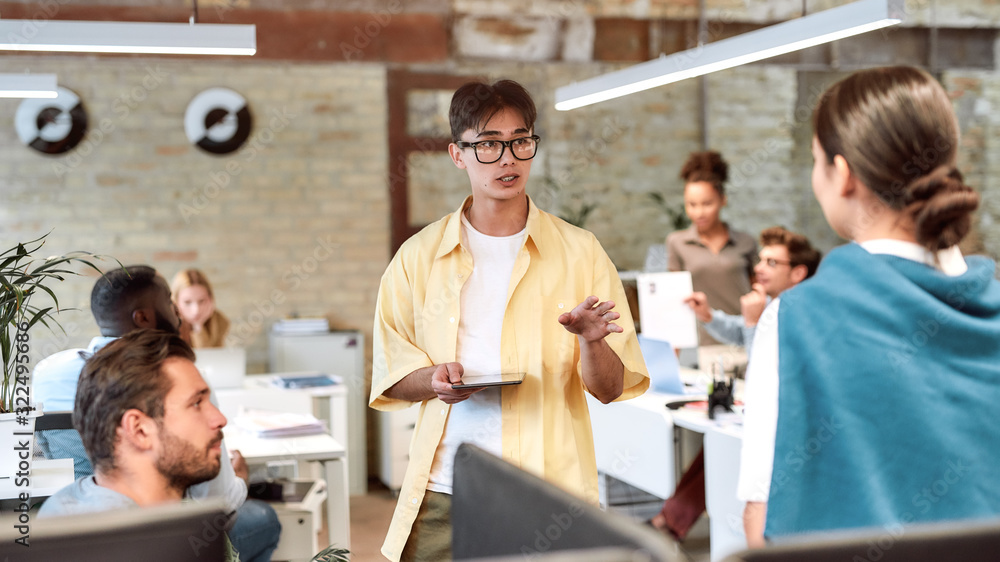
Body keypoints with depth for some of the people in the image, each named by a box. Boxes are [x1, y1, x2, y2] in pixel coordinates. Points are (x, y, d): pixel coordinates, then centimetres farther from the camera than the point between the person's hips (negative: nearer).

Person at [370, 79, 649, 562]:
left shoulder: (579, 252, 4)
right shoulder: (419, 256, 7)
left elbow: (610, 388, 2)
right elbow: (391, 376, 10)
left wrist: (591, 341, -19)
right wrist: (435, 378, -11)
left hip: (549, 493, -1)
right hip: (445, 493, 1)